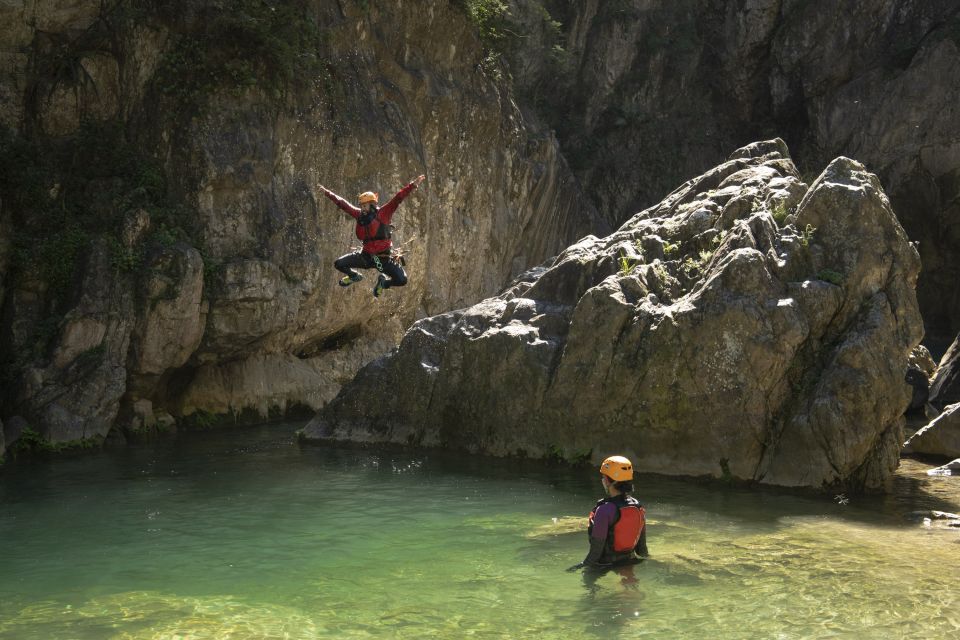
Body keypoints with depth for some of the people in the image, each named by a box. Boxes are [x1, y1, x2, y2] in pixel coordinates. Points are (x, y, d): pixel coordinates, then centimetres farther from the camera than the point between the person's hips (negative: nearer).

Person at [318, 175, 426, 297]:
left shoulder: (383, 213, -10)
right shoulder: (359, 215, 2)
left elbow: (398, 198, -20)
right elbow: (342, 203, 12)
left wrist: (413, 185, -30)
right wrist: (327, 193, 18)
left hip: (384, 257, -4)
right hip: (366, 256, 4)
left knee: (402, 280, -17)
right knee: (338, 264, 0)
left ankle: (383, 282, 17)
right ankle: (354, 276, 31)